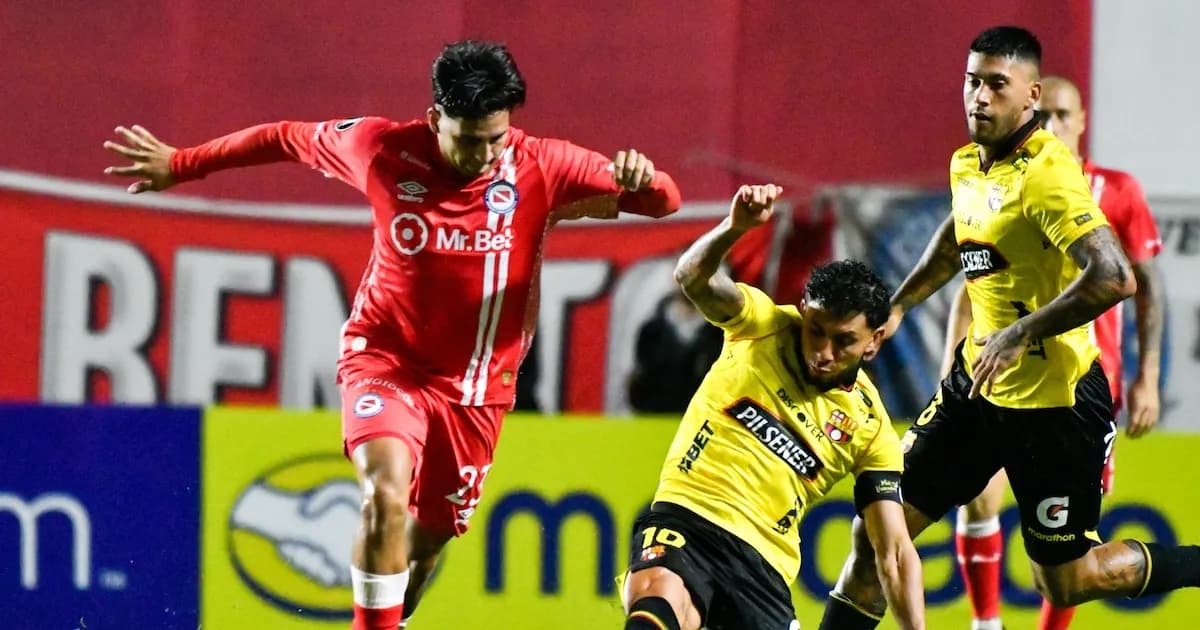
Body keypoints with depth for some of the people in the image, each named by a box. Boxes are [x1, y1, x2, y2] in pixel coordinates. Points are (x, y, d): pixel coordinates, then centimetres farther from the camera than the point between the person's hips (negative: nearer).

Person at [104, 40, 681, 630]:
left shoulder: (541, 167, -14)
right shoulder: (384, 149, -13)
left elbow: (663, 201, -16)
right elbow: (287, 138, 4)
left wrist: (642, 180, -40)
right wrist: (181, 164, 13)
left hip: (475, 384, 2)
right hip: (386, 359, -2)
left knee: (428, 538, 11)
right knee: (386, 495, -27)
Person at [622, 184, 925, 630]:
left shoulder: (871, 428, 8)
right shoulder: (765, 326, 6)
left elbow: (895, 553, 7)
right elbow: (694, 279, -13)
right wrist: (735, 227, -34)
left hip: (763, 566, 3)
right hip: (685, 516, -3)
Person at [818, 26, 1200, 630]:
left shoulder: (1047, 174, -21)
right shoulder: (967, 164, 5)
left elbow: (1114, 278, -33)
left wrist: (1018, 336, -29)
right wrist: (898, 305, 26)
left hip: (1055, 401, -8)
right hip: (979, 385, 8)